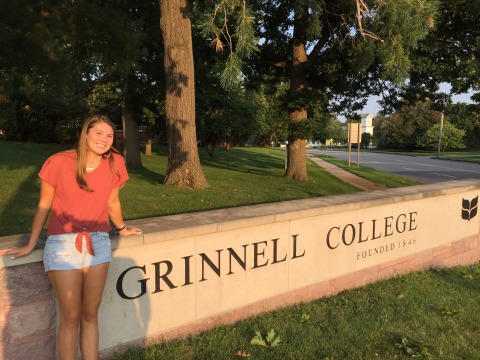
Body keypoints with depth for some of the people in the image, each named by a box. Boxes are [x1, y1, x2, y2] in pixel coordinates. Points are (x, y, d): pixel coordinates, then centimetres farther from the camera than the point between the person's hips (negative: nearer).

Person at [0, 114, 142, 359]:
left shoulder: (115, 163, -2)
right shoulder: (59, 162, -11)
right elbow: (44, 205, -1)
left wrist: (121, 228, 25)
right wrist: (30, 245, 5)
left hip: (98, 244, 3)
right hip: (63, 245, -3)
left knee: (91, 314, 12)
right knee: (71, 317, 5)